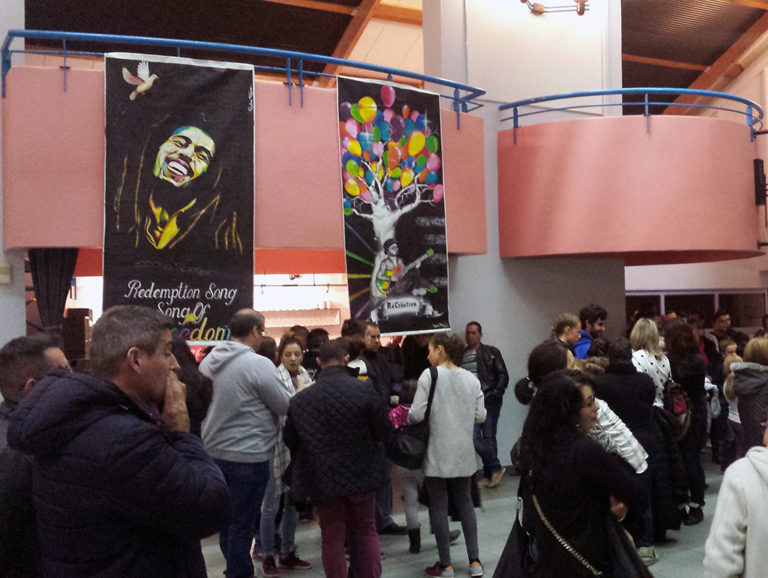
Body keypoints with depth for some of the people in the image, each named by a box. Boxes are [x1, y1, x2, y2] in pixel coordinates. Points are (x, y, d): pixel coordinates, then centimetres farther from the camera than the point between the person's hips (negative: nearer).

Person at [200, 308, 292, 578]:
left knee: (226, 516, 19)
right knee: (242, 522, 5)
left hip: (214, 451, 7)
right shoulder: (259, 364, -19)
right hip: (248, 455, -7)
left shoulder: (208, 361, 3)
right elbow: (286, 406, -14)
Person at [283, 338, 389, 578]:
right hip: (361, 475, 0)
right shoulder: (364, 390, -13)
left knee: (332, 538, 10)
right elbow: (382, 432, -7)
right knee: (365, 532, 17)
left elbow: (290, 440, 5)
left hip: (323, 479, 1)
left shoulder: (300, 399, -5)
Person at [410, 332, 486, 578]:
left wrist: (406, 419, 6)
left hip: (438, 453, -4)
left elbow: (417, 414, -16)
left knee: (438, 506, 5)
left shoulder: (430, 375, -11)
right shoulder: (471, 379, 3)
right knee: (465, 503, 15)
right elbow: (480, 415, 3)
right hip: (464, 453, 4)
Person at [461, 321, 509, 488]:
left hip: (489, 400, -3)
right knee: (474, 438, -6)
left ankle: (489, 474, 9)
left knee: (489, 438, -2)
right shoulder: (461, 355, 13)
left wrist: (496, 393, -10)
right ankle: (495, 469, 7)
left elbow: (503, 375, 3)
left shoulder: (491, 352, 4)